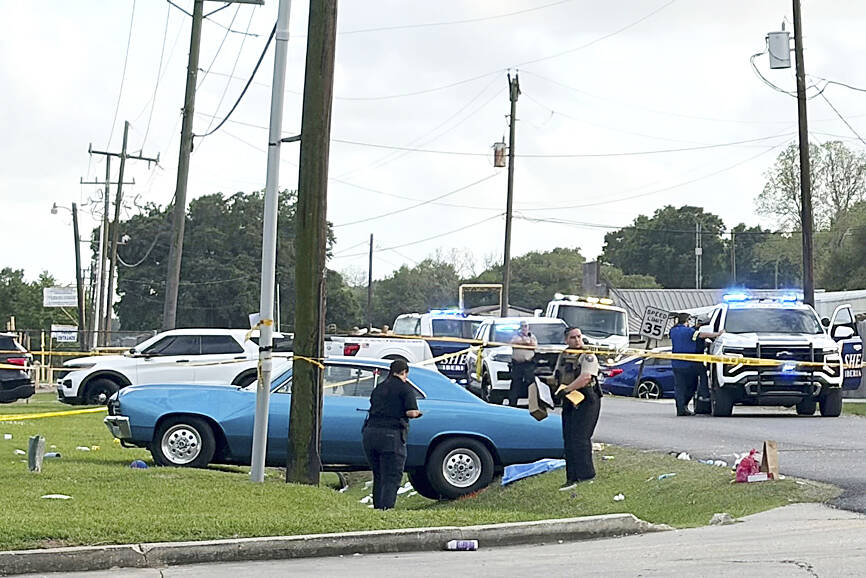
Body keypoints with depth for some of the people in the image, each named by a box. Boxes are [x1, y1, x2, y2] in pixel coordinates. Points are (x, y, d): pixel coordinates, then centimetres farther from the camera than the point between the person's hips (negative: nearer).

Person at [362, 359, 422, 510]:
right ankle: (386, 508, -14)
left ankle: (377, 507, 17)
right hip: (391, 435, -6)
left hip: (370, 432, 6)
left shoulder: (378, 388, 19)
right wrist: (416, 413, 12)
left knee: (378, 476, 17)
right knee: (392, 478, -3)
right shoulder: (406, 388, 0)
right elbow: (411, 412, -9)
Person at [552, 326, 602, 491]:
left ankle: (585, 473, -12)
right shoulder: (562, 356, 17)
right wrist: (558, 387, 0)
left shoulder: (588, 356, -7)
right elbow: (555, 378, 21)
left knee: (579, 438, -15)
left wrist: (567, 389, -19)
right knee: (568, 440, 6)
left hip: (586, 401, -8)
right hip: (569, 403, 8)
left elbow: (585, 378, -20)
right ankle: (572, 478, 11)